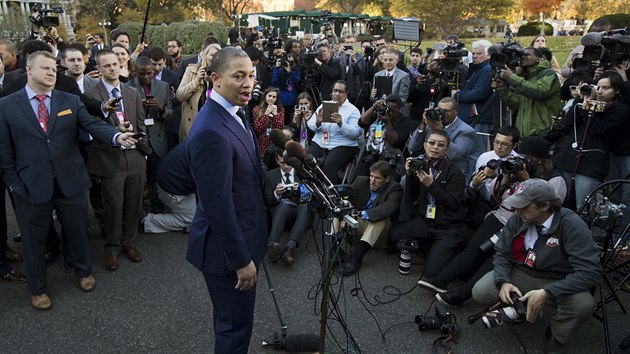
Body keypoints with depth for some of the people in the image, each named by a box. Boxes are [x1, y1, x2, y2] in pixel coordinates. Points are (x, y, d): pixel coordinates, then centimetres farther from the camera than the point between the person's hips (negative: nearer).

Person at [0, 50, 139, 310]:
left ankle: (83, 271, 43)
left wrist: (117, 136, -29)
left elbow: (93, 125, -10)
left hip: (70, 181, 2)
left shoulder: (71, 101, 4)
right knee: (34, 239, 13)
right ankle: (37, 288, 34)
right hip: (31, 186, -1)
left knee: (77, 230, 18)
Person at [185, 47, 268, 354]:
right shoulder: (211, 132, -27)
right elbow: (218, 205, -26)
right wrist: (241, 260, -20)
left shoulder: (233, 113, 4)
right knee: (236, 326, 9)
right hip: (228, 247, -9)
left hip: (241, 237, 9)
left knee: (230, 319, 27)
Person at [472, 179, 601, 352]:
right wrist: (503, 281, -20)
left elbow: (590, 272, -30)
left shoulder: (572, 226, -25)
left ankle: (555, 338, -1)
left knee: (582, 304, -34)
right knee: (480, 292, -17)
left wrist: (547, 293, -37)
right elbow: (501, 252, 0)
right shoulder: (518, 219, -11)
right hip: (519, 273, 3)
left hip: (558, 283, -3)